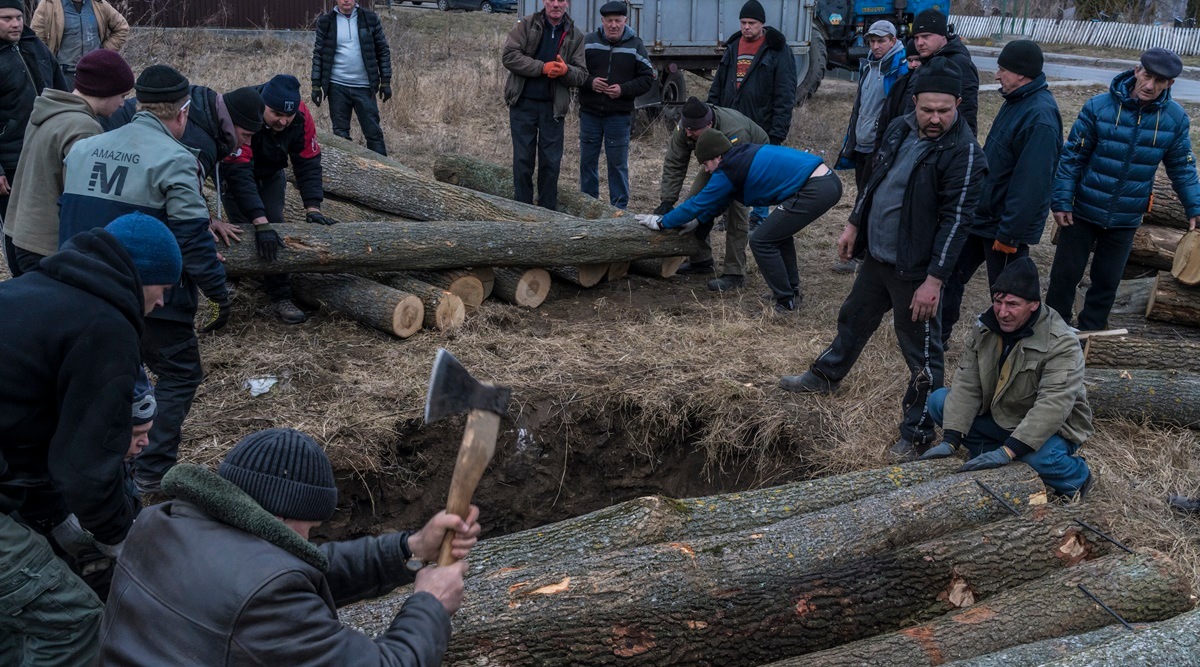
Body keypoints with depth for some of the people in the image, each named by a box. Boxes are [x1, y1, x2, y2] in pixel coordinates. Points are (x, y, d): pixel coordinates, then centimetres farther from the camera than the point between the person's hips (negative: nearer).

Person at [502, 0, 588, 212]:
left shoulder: (575, 36, 5)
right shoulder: (526, 25, 0)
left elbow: (581, 75, 2)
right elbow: (508, 55, -10)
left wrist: (565, 71, -21)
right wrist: (543, 68, -18)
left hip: (553, 107, 2)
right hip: (523, 104, -1)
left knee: (551, 162, 5)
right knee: (523, 160, 3)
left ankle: (548, 211, 15)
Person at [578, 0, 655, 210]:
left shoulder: (635, 46, 2)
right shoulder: (588, 41, 2)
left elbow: (647, 77, 2)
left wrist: (624, 90, -12)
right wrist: (589, 82, -13)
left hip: (619, 115, -1)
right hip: (589, 113, 2)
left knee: (618, 162, 2)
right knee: (587, 160, 9)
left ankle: (619, 208, 11)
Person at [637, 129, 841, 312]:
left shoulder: (729, 170, -7)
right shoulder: (744, 155, 19)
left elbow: (698, 203, 1)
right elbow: (720, 199, 30)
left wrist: (661, 222, 12)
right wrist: (698, 220, 33)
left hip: (815, 191, -10)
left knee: (761, 241, -2)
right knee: (778, 231, 27)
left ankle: (785, 302, 6)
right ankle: (791, 289, 34)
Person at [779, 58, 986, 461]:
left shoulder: (963, 154, -20)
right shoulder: (900, 129, 3)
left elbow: (955, 221, -22)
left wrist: (933, 280, -24)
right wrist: (854, 225, 18)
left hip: (915, 269, -8)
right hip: (877, 257, 8)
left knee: (921, 352, 3)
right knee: (854, 319, 27)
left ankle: (916, 432, 17)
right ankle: (825, 377, 50)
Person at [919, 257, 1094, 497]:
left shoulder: (1062, 344, -26)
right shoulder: (983, 329, -9)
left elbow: (1053, 406, -36)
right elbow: (966, 386, -12)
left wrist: (1007, 451, -43)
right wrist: (950, 441, -24)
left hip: (1049, 429, -5)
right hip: (998, 418, 5)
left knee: (1042, 457, -38)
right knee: (939, 401, -11)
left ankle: (1077, 477, -1)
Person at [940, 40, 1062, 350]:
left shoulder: (1040, 117, -24)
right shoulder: (1016, 101, 7)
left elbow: (1031, 182, -27)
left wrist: (1009, 232, -25)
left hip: (1005, 224, -10)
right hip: (981, 215, 10)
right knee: (952, 274, 16)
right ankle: (939, 335, 29)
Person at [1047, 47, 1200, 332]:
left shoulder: (1176, 118, -5)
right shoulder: (1099, 106, -13)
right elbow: (1071, 157, -9)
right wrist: (1061, 201, -12)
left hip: (1125, 221, 2)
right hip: (1082, 212, -2)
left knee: (1107, 282, 13)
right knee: (1065, 275, 7)